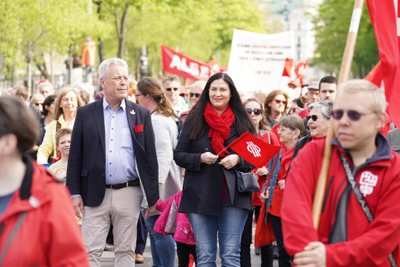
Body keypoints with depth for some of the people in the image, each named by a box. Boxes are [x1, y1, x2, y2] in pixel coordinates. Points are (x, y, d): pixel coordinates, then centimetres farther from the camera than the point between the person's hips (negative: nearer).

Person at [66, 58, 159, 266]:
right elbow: (75, 157, 4)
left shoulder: (141, 115, 6)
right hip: (95, 194, -1)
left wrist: (152, 197, 2)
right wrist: (74, 193, -2)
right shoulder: (85, 114, 4)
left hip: (129, 193, 1)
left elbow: (150, 157, 5)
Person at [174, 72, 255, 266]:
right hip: (200, 197, 1)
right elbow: (178, 155, 7)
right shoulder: (194, 120, 6)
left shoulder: (242, 121, 6)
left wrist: (238, 160, -11)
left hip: (233, 197, 0)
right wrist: (200, 158, -12)